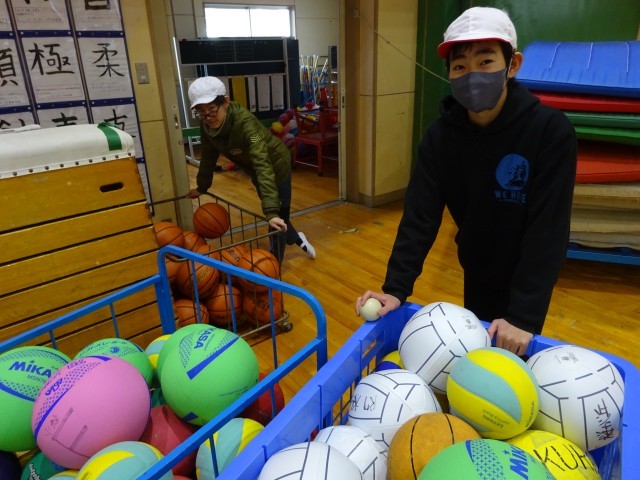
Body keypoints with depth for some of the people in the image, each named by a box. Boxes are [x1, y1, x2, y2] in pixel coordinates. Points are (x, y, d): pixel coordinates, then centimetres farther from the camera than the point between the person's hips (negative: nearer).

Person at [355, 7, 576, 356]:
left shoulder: (551, 131, -25)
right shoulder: (439, 136, -16)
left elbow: (547, 228, -27)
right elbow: (419, 215, -20)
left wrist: (524, 315, -33)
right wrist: (396, 287, -30)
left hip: (528, 278, -3)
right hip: (477, 273, 4)